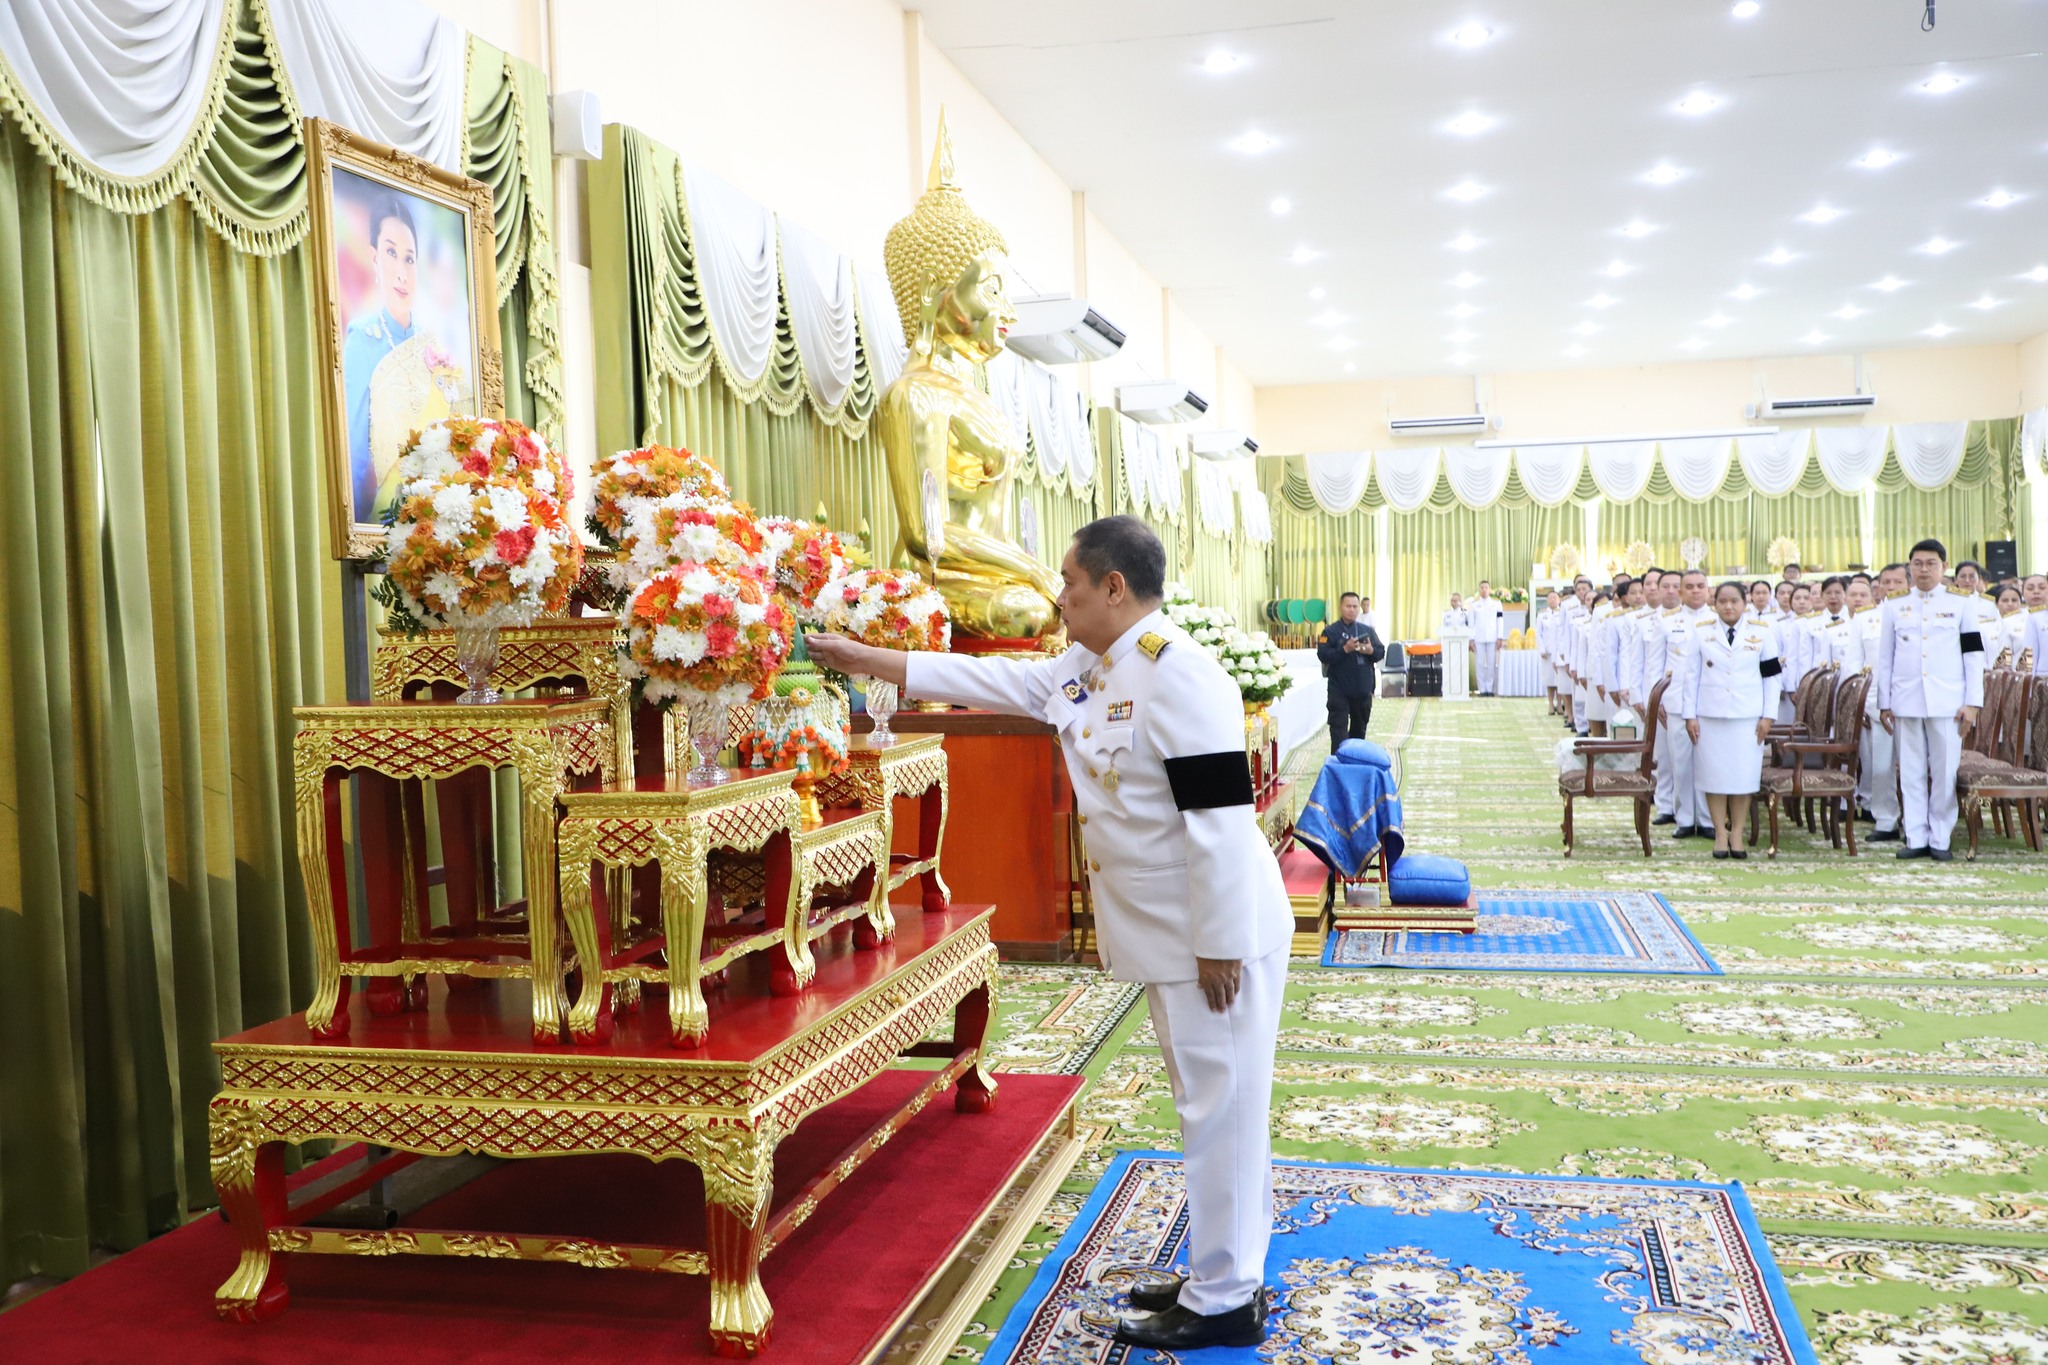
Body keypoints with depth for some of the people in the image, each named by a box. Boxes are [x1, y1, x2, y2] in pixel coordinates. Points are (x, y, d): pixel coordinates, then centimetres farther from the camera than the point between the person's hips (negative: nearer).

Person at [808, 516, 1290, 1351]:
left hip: (1218, 934, -9)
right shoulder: (1085, 669, 9)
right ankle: (1223, 1276, 28)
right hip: (1166, 935, 9)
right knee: (1205, 1107, 16)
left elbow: (1218, 819, -24)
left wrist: (1219, 946, -22)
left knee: (1221, 1110, 0)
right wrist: (864, 660, 17)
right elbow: (989, 681, 17)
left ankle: (1225, 1303, 12)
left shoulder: (1179, 677, -21)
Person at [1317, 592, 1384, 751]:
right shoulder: (1330, 631, -5)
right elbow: (1322, 655, -15)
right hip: (1339, 690, -5)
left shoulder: (1367, 630, 8)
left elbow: (1381, 652, 7)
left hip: (1363, 689, 5)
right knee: (1339, 728, -10)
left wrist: (1371, 651, -14)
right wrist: (1344, 649, -25)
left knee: (1359, 727, 16)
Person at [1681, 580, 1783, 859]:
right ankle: (1720, 833, 10)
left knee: (1743, 774, 1)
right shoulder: (1702, 632, 4)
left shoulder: (1762, 633, 4)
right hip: (1710, 717, 0)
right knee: (1714, 774, 1)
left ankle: (1737, 833, 10)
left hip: (1748, 717, 0)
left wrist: (1768, 715, -1)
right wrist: (1690, 715, -1)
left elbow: (1770, 677, 4)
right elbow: (1692, 676, 4)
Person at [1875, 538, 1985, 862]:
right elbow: (1885, 659, 11)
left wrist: (1972, 703, -4)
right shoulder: (1894, 608, 10)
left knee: (1945, 772, -1)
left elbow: (1974, 656, 3)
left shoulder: (1960, 604, 6)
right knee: (1911, 773, 4)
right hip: (1906, 702, 2)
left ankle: (1940, 839, 7)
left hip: (1947, 702, -2)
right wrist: (1884, 703, 6)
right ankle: (1916, 838, 9)